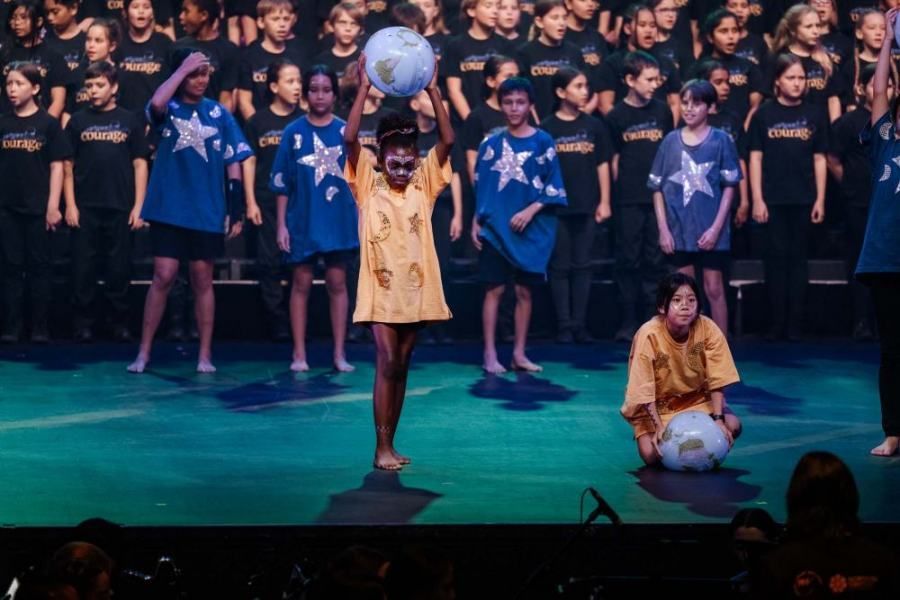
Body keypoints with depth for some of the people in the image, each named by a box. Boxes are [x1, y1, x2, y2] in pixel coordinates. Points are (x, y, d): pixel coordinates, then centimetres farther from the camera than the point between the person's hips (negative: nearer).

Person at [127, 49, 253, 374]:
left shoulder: (219, 113, 6)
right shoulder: (169, 109, 2)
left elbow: (233, 163, 6)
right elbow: (156, 104, -25)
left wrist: (237, 208, -1)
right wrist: (183, 68, -16)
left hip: (207, 213, 1)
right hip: (169, 210, -1)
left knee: (202, 281, 6)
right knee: (163, 277, -4)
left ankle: (205, 355, 11)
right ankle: (144, 352, 3)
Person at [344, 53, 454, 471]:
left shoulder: (423, 184, 4)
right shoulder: (368, 184, -2)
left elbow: (448, 141, -5)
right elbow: (350, 139, -14)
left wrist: (433, 91, -12)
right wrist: (364, 90, -19)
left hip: (415, 288, 3)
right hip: (380, 288, -3)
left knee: (401, 367, 10)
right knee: (387, 363, -10)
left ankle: (390, 444, 18)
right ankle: (382, 447, -8)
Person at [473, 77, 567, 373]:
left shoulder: (543, 142, 1)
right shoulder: (491, 144, 6)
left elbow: (553, 187, -1)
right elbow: (480, 187, 8)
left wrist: (531, 211, -13)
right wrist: (476, 222, 2)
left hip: (530, 229, 0)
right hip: (495, 228, 0)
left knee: (524, 290, 5)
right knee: (494, 289, -2)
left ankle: (519, 354, 11)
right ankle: (490, 354, 0)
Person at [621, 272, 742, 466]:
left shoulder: (708, 329, -19)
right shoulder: (648, 335, -26)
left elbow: (716, 380, -15)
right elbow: (644, 389, -21)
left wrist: (718, 419, -25)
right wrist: (659, 427, -28)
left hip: (696, 400, 2)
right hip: (655, 407, -2)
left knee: (732, 426, -22)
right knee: (653, 455, -24)